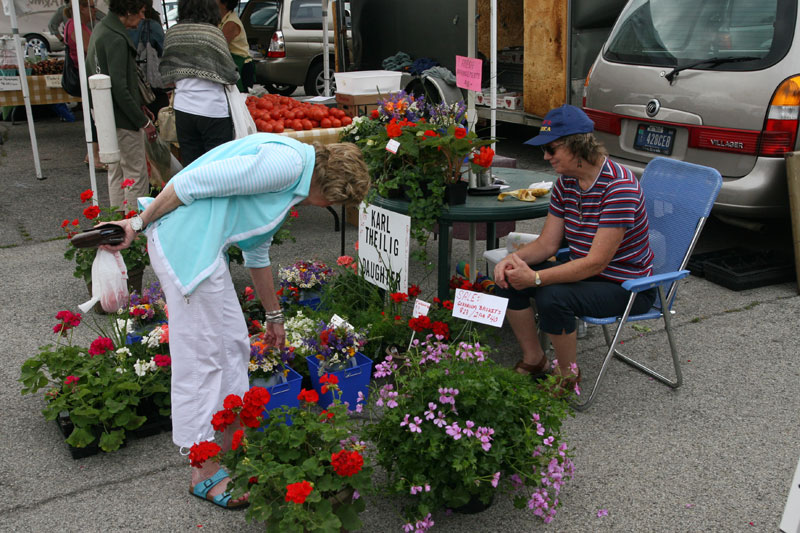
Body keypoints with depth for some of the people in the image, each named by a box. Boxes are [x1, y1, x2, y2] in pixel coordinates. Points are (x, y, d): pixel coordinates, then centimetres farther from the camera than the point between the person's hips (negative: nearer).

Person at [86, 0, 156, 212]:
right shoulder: (116, 39, -21)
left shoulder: (100, 29, 12)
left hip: (105, 115, 11)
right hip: (123, 119, -11)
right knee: (136, 177, -3)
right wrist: (143, 121, -18)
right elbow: (119, 87, -24)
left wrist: (138, 106, 16)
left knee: (116, 174, 19)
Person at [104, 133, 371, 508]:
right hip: (186, 243, -10)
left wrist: (273, 316, 38)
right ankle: (206, 474, 11)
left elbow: (257, 254, 31)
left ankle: (229, 446, 31)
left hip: (199, 246, 10)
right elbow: (196, 181, -18)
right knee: (201, 355, -2)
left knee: (234, 344, 16)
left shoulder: (291, 183, 20)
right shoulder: (286, 162, -13)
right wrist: (140, 223, -11)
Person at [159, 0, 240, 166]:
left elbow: (166, 74, 10)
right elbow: (230, 74, -7)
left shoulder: (172, 33, 6)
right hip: (213, 110, -4)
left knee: (190, 166, 10)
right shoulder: (212, 32, -7)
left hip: (183, 109, 5)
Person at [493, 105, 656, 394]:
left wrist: (536, 278, -32)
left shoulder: (619, 186, -26)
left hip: (626, 286, -8)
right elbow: (547, 243, 3)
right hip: (583, 271, 8)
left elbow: (596, 262, -29)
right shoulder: (566, 182, 1)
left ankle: (568, 374, -6)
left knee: (553, 297, -32)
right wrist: (514, 259, -17)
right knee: (508, 278, -6)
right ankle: (534, 360, 9)